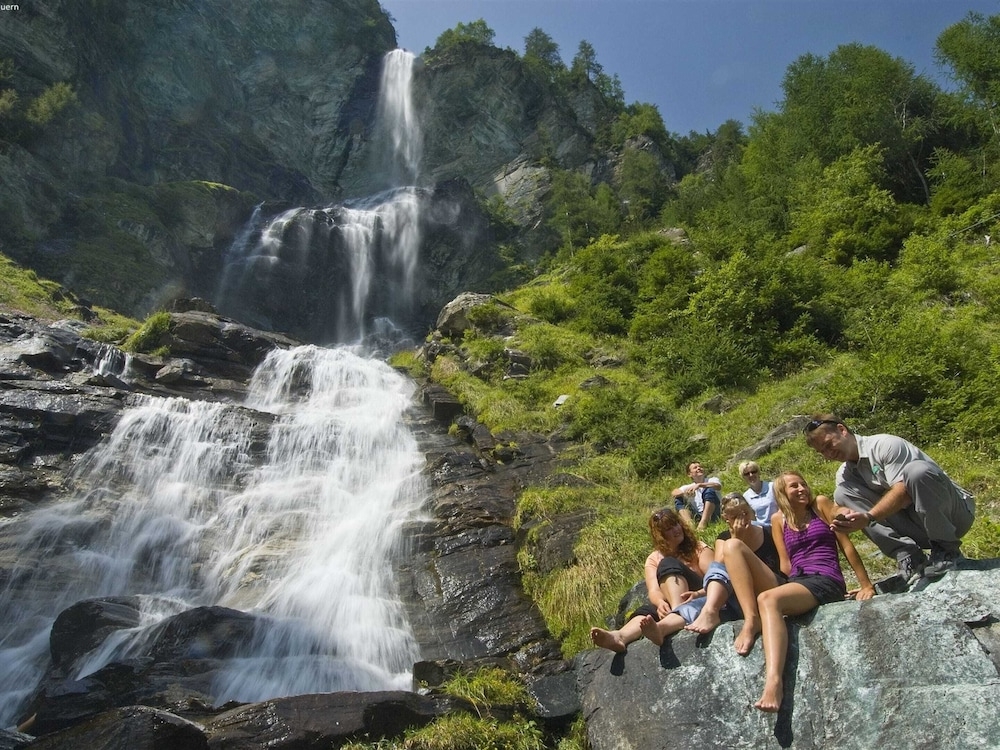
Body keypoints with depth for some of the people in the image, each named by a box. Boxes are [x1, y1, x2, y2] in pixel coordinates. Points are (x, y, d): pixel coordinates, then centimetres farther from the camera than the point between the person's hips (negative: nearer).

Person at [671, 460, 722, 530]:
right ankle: (689, 522, -30)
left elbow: (718, 486, -18)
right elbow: (673, 493, -4)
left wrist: (699, 485, -31)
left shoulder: (712, 479, 7)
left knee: (709, 490, -22)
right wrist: (685, 492, -25)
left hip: (712, 516, -3)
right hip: (698, 516, 3)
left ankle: (703, 523, -38)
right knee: (678, 499, -5)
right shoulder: (689, 487, 13)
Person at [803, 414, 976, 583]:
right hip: (917, 527, 5)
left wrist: (868, 517, -38)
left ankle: (947, 551, -17)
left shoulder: (885, 445, -14)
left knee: (916, 469, -35)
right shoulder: (844, 475, 7)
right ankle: (907, 555, -18)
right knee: (842, 493, -11)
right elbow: (839, 510, -3)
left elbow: (904, 491, -26)